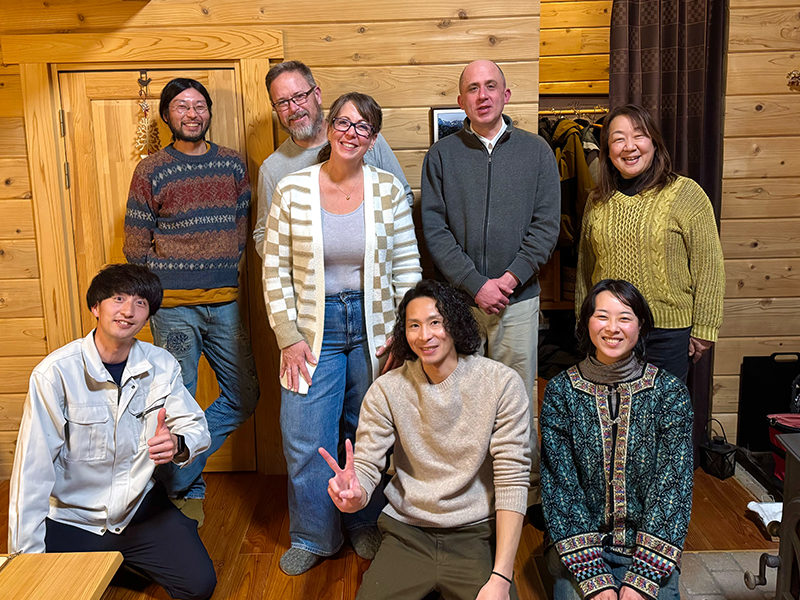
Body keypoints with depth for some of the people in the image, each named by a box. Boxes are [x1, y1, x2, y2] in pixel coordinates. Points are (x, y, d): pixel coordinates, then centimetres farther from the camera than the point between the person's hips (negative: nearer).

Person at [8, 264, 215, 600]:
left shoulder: (161, 366, -7)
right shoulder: (55, 373, -19)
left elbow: (196, 426, -2)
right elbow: (33, 468, -18)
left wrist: (178, 444, -28)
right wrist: (28, 556, -18)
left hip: (139, 507, 3)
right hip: (72, 519, -2)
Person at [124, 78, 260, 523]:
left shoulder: (233, 163, 9)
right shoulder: (151, 171, 0)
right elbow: (136, 245, 2)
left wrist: (224, 272, 7)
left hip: (225, 302, 4)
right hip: (174, 305, -4)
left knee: (244, 397, 7)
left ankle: (178, 469, 23)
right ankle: (187, 490, 24)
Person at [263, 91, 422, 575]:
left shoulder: (389, 190, -1)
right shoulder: (292, 191, -3)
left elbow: (407, 267, 2)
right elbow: (276, 271, -1)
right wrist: (288, 338, -5)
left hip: (373, 326, 1)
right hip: (314, 329, 0)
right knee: (305, 440, 2)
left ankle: (366, 527, 34)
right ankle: (312, 538, 24)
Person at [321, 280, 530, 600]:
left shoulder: (502, 384, -8)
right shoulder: (387, 390, -3)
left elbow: (512, 480, -11)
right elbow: (366, 468, -4)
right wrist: (354, 494, -31)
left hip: (477, 534, -1)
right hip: (408, 534, 1)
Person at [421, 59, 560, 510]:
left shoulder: (536, 151, 8)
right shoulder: (441, 155, 6)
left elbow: (547, 225, 2)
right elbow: (435, 228, -2)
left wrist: (510, 278, -10)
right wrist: (476, 284, -11)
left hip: (519, 298, 0)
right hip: (458, 298, 0)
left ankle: (527, 487, 19)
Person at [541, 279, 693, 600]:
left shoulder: (671, 392, -3)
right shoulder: (560, 391, -3)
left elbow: (672, 487, -7)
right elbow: (560, 486, -7)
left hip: (649, 541, 1)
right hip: (578, 543, -1)